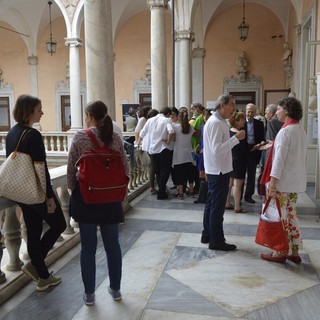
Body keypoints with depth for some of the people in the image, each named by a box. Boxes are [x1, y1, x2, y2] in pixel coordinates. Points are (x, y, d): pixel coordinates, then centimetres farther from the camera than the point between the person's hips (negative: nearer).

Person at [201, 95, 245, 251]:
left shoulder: (217, 121, 13)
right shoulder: (216, 123, -20)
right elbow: (217, 150, -26)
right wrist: (236, 138, -25)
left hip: (215, 169, 10)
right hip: (219, 170, -10)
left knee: (212, 203, 17)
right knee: (217, 206, 0)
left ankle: (207, 235, 29)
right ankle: (216, 241, 11)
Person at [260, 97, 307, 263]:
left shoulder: (285, 131, -16)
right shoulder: (301, 130, 11)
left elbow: (279, 159, -21)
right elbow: (300, 156, 15)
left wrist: (272, 183, -20)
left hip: (282, 181, -9)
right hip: (295, 181, 9)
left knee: (279, 217, 2)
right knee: (291, 215, 15)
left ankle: (280, 252, 11)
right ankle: (294, 251, 22)